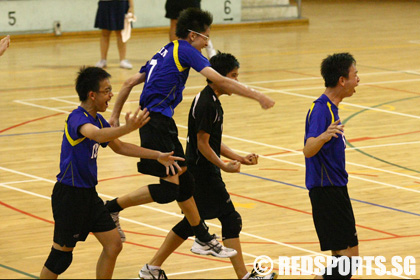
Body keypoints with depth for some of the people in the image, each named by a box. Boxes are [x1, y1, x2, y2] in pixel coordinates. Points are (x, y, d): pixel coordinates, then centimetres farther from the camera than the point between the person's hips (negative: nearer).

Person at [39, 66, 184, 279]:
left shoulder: (97, 119, 8)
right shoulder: (77, 118, -19)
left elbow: (119, 147, 23)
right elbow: (96, 135, -43)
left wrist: (157, 156, 19)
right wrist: (128, 128, -59)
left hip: (88, 194, 9)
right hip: (69, 195, -9)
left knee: (113, 245, 5)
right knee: (61, 255, 0)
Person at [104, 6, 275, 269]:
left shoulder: (165, 53, 20)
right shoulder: (185, 51, -6)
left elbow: (129, 83, 22)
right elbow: (220, 80, -16)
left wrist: (116, 115, 28)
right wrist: (258, 96, -13)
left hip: (162, 123, 10)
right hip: (157, 123, -10)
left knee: (185, 182, 13)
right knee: (168, 189, -12)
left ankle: (203, 239, 20)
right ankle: (110, 208, -5)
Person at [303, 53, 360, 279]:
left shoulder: (330, 107, 12)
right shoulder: (321, 109, -19)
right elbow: (308, 150, -33)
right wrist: (324, 136, -51)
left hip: (334, 187, 10)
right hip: (326, 190, -10)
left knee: (346, 254, 13)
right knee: (347, 255, -13)